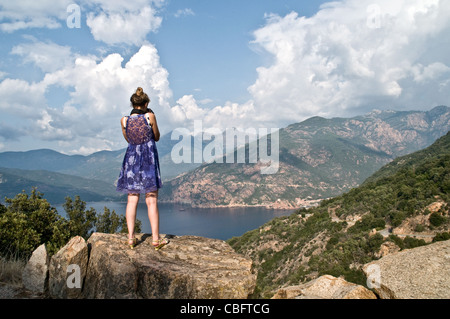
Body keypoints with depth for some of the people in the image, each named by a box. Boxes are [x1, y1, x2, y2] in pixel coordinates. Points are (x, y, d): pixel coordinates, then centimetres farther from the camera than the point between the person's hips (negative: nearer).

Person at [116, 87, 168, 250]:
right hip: (148, 159, -2)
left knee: (132, 199, 9)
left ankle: (131, 238, 11)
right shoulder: (150, 116, -7)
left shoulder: (124, 120, 1)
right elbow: (157, 137, 7)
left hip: (131, 159, 3)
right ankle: (155, 239, 7)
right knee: (151, 200, 2)